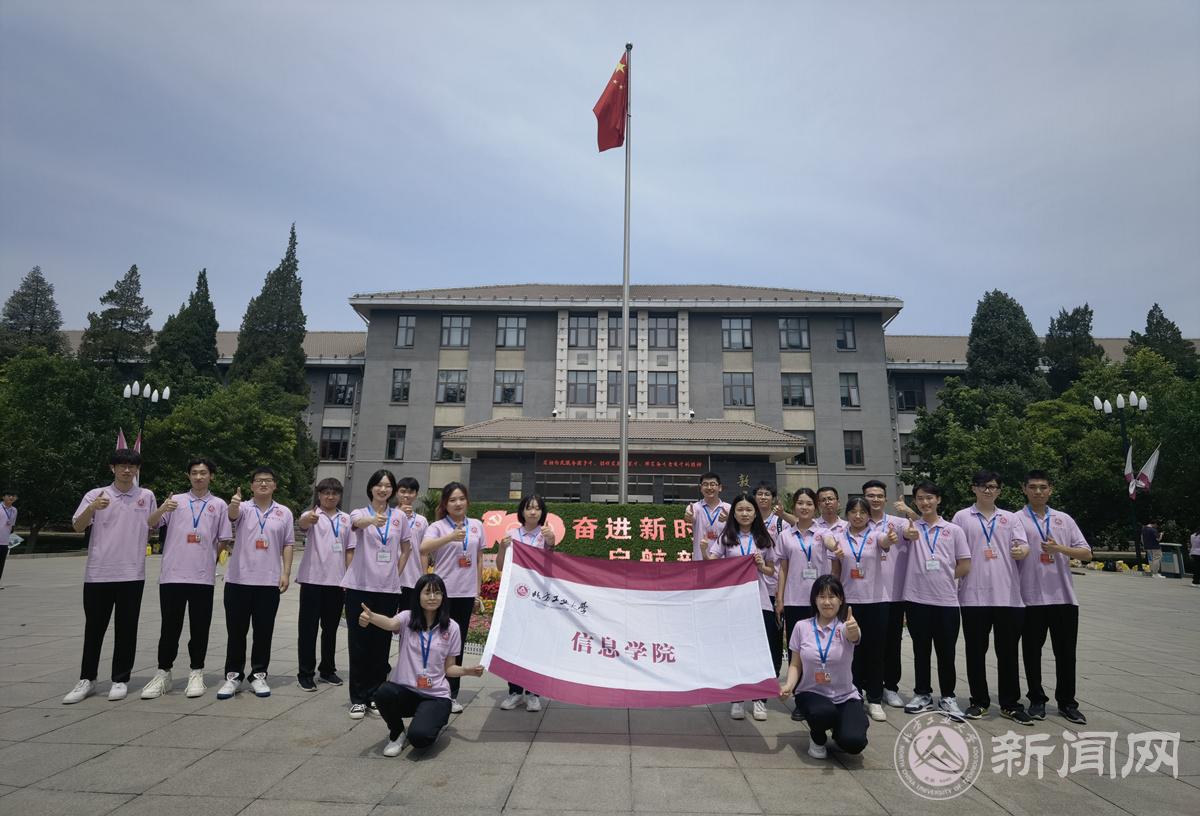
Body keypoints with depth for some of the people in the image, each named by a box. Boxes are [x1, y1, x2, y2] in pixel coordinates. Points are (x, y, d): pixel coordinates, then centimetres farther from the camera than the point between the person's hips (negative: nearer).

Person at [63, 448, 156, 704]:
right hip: (98, 574, 0)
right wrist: (92, 508, -24)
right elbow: (77, 527, -7)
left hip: (132, 574, 0)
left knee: (126, 629, 6)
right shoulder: (95, 495, 2)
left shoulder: (147, 496, 5)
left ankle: (121, 679, 16)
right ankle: (87, 679, 23)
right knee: (94, 628, 8)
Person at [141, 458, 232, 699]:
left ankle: (196, 674, 16)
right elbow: (150, 524, 1)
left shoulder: (219, 504, 8)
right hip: (172, 573, 1)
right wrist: (161, 509, -17)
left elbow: (224, 539, 10)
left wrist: (209, 559, 5)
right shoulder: (175, 500, 11)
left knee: (200, 627, 5)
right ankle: (163, 674, 18)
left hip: (203, 576, 0)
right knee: (170, 626, 6)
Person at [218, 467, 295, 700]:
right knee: (236, 631, 7)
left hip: (269, 581, 1)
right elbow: (232, 515, -23)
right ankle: (233, 676, 19)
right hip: (238, 579, -1)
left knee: (263, 631, 7)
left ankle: (258, 675, 18)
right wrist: (233, 504, -47)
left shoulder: (284, 513, 6)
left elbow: (287, 545, 7)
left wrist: (286, 573, -2)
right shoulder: (243, 508, 2)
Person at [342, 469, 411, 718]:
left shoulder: (400, 517, 7)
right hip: (360, 586, -2)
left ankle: (375, 695, 21)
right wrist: (373, 520, -47)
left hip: (388, 588, 2)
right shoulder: (359, 513, 0)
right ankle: (358, 698, 14)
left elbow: (406, 548, 17)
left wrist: (396, 573, 8)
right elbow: (358, 523, -25)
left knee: (381, 644, 8)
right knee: (359, 643, 2)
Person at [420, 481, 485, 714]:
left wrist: (478, 593, 12)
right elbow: (423, 549, -24)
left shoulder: (477, 525, 7)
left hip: (466, 594, 3)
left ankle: (452, 695, 21)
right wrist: (450, 537, -38)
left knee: (458, 645, 10)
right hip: (443, 592, -3)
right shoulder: (438, 526, -4)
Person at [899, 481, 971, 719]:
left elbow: (965, 566, 4)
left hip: (946, 600, 0)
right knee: (921, 650, 11)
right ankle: (923, 695, 24)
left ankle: (947, 697, 23)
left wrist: (944, 578, 0)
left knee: (946, 652, 8)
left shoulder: (954, 530, 4)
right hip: (917, 599, 0)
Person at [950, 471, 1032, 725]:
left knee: (1008, 651, 8)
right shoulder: (961, 517, 5)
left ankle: (1010, 704, 20)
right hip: (973, 595, -1)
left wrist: (1021, 551, -23)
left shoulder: (1011, 518, 11)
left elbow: (1023, 546, 0)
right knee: (976, 651, 6)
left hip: (1008, 595, 2)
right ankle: (979, 701, 18)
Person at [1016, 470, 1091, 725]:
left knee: (1066, 653, 9)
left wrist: (1060, 548, -12)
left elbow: (1086, 553, 6)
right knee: (1032, 652, 6)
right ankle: (1037, 700, 19)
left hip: (1063, 597, 3)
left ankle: (1067, 702, 22)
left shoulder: (1064, 519, 10)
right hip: (1031, 598, -2)